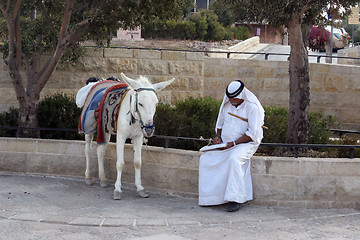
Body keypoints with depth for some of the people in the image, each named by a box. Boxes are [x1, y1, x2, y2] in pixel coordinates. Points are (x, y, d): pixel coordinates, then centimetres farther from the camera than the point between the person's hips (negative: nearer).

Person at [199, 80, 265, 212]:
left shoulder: (252, 108, -9)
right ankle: (211, 196, -9)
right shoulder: (227, 106, 11)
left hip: (245, 144, -7)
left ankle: (235, 199, -33)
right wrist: (218, 137, 4)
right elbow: (220, 124, 25)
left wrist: (233, 143, -19)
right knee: (205, 158, -14)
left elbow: (253, 133, -15)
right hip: (225, 144, 7)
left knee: (233, 159, -37)